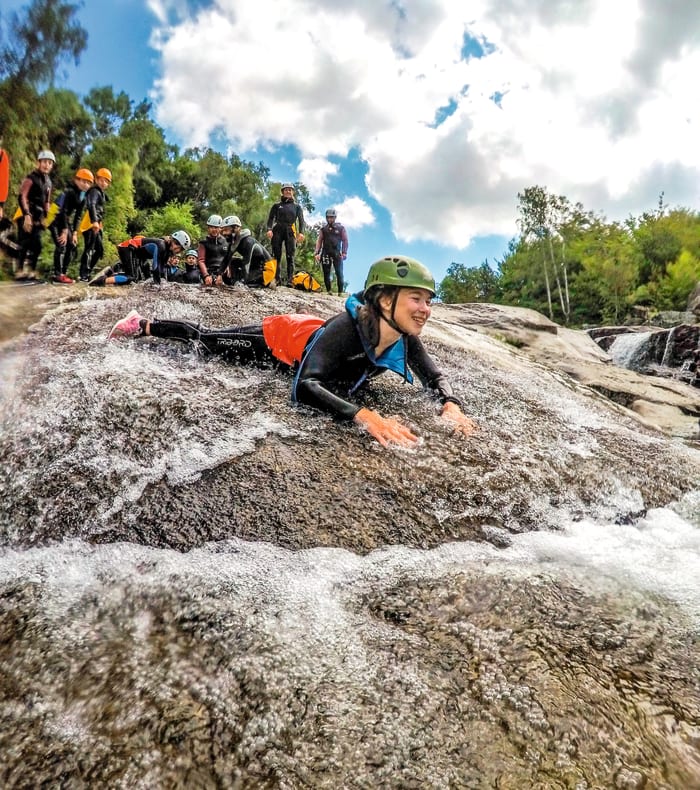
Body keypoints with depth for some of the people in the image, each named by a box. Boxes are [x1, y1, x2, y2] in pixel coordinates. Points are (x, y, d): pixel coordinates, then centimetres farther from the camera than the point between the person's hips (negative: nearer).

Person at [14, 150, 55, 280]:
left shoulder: (49, 182, 17)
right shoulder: (30, 178, -7)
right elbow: (22, 197, -16)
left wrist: (45, 217, 16)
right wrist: (27, 215, -24)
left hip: (38, 218, 7)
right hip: (26, 216, -7)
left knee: (36, 246, 4)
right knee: (24, 245, -12)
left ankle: (30, 272, 9)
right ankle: (20, 272, -12)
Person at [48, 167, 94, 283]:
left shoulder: (82, 196, 5)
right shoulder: (70, 191, -20)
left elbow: (78, 216, 4)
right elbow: (63, 211, -25)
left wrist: (74, 233, -2)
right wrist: (65, 231, -28)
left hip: (65, 220, 9)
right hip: (55, 219, -9)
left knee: (72, 245, 5)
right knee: (61, 244, -19)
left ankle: (63, 273, 11)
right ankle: (57, 275, -19)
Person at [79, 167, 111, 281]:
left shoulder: (100, 193, 23)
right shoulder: (94, 191, -9)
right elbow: (91, 206, -27)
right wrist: (94, 221, -40)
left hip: (96, 226, 10)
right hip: (90, 225, -10)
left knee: (100, 250, 13)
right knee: (89, 249, -11)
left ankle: (87, 271, 18)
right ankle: (83, 275, -11)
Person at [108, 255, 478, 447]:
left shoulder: (406, 339, -28)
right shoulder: (348, 328, -47)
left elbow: (435, 377, -11)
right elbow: (303, 388, -55)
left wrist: (451, 405, -33)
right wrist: (364, 416, -66)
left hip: (309, 330, 5)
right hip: (278, 338, -4)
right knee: (202, 340, 20)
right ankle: (143, 325, 45)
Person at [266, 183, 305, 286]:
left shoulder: (297, 206, 19)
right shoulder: (277, 205, 18)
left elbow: (301, 220, 8)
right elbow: (271, 218, 10)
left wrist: (301, 232, -9)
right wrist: (269, 229, -9)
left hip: (290, 232, 0)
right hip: (278, 231, 0)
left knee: (290, 257, -8)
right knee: (276, 256, -6)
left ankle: (290, 280, -13)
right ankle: (277, 279, -8)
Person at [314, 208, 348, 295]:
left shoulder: (341, 228, 9)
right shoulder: (323, 229, 14)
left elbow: (345, 241, 5)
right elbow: (319, 241, 10)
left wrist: (344, 252, -8)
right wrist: (316, 253, -1)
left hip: (337, 253, -2)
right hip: (325, 253, 2)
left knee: (339, 273, -9)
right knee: (326, 273, 1)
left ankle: (340, 292, -8)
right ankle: (328, 291, 7)